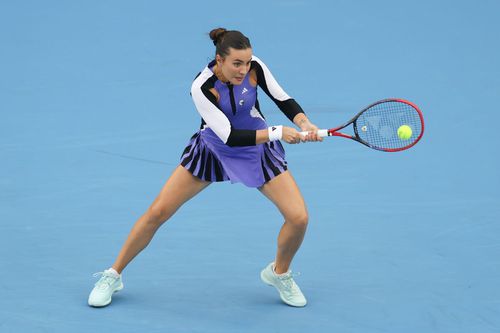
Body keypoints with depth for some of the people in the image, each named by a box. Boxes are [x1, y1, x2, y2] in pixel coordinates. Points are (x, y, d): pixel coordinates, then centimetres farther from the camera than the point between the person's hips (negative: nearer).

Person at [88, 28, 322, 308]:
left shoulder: (254, 67, -22)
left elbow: (284, 100, -10)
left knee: (299, 217, -13)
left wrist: (305, 123, -29)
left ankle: (279, 273, 18)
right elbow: (230, 137, -33)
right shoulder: (202, 88, -31)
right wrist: (278, 132, -39)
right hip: (213, 149, -2)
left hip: (257, 149, 2)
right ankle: (113, 276, 14)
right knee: (158, 212, -6)